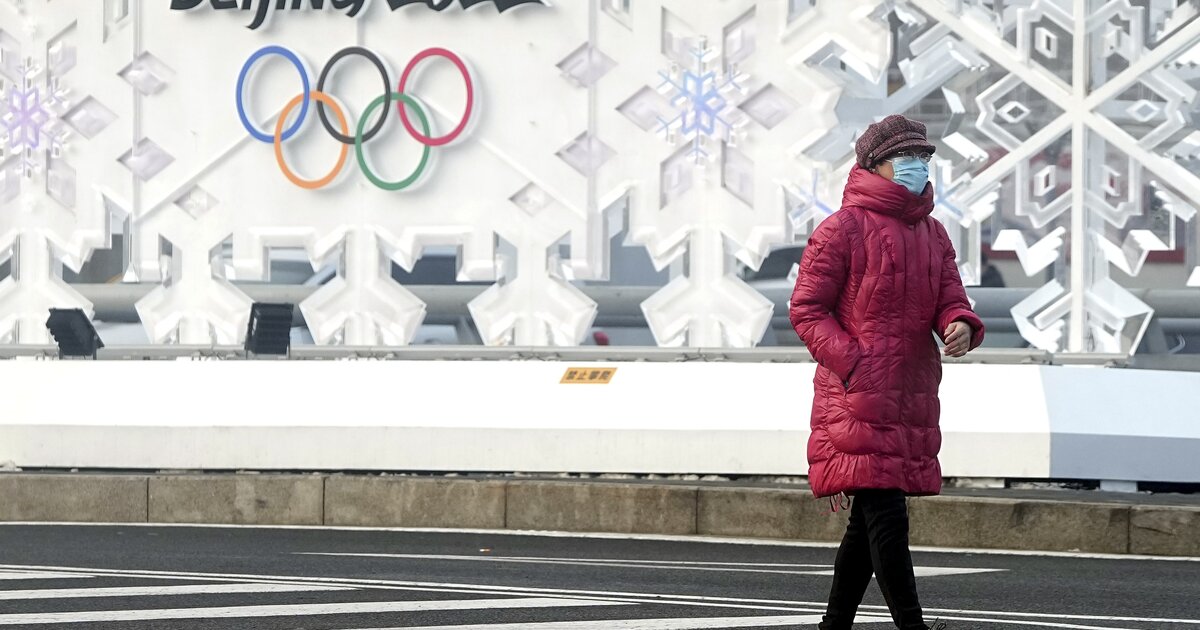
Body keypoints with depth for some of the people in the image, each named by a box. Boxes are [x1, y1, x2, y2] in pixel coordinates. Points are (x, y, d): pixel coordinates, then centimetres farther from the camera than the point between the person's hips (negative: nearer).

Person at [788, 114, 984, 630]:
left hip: (913, 396, 8)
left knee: (869, 520, 14)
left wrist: (960, 327, -13)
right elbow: (806, 310, -6)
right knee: (886, 517, -14)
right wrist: (853, 365, -17)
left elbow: (950, 301, 13)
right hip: (859, 396, -8)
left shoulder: (932, 234, 17)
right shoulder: (843, 228, -5)